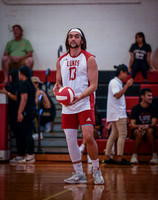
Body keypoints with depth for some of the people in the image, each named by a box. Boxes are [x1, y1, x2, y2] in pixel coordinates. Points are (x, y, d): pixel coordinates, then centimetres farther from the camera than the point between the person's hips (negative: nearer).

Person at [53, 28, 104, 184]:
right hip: (67, 106, 5)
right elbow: (58, 81, 20)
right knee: (70, 141, 3)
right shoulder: (61, 61, 11)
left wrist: (79, 97, -24)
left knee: (88, 137, -17)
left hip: (85, 104, -5)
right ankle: (79, 174, 14)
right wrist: (57, 87, -6)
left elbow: (93, 85, -8)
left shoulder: (89, 59, -3)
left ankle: (96, 170, 1)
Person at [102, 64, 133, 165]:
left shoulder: (118, 83, 19)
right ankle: (120, 158, -11)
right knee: (123, 134, -10)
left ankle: (107, 157, 10)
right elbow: (117, 95, -24)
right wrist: (127, 85, -26)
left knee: (114, 134, 9)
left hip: (119, 113, 10)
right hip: (117, 113, -10)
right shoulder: (114, 82, -11)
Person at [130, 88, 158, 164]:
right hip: (137, 129, -1)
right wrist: (139, 126, -31)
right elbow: (132, 125, -9)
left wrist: (148, 126, -29)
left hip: (150, 129, 1)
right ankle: (134, 156, -27)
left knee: (150, 131, -35)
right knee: (139, 133, -36)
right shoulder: (135, 108, -3)